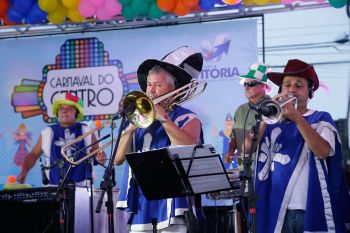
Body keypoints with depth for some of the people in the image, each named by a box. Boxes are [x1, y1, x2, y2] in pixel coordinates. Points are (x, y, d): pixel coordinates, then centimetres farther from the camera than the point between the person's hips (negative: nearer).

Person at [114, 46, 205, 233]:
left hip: (170, 204, -5)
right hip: (140, 205, 5)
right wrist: (131, 126, -5)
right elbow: (118, 159, 9)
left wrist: (163, 118, -12)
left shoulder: (186, 119, 4)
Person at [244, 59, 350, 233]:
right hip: (277, 209, 2)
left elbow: (323, 151, -14)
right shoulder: (273, 122, 13)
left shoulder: (321, 119, 5)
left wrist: (296, 117, -20)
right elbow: (247, 147, -1)